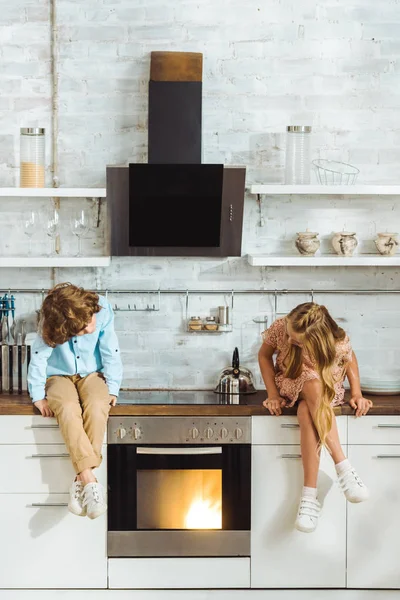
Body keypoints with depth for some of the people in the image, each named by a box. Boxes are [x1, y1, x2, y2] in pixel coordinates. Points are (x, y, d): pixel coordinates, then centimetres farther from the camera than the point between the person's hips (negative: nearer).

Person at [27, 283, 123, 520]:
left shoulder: (103, 309, -21)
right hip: (59, 376, -1)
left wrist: (112, 389, -13)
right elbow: (39, 357, -16)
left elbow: (111, 353, -12)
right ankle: (90, 480, -37)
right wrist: (38, 396, -15)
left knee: (97, 406, -34)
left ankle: (81, 479, -30)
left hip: (92, 374, 1)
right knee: (68, 408, -35)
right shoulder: (50, 321, -23)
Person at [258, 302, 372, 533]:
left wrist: (357, 394, -12)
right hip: (291, 388, 1)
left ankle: (310, 495, -37)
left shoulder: (338, 342, -27)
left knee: (306, 412, -38)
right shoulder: (280, 328, -25)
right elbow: (264, 355, -7)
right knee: (313, 383, -37)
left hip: (327, 392, -1)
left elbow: (350, 360, -3)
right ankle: (343, 466, -38)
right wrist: (273, 394, -13)